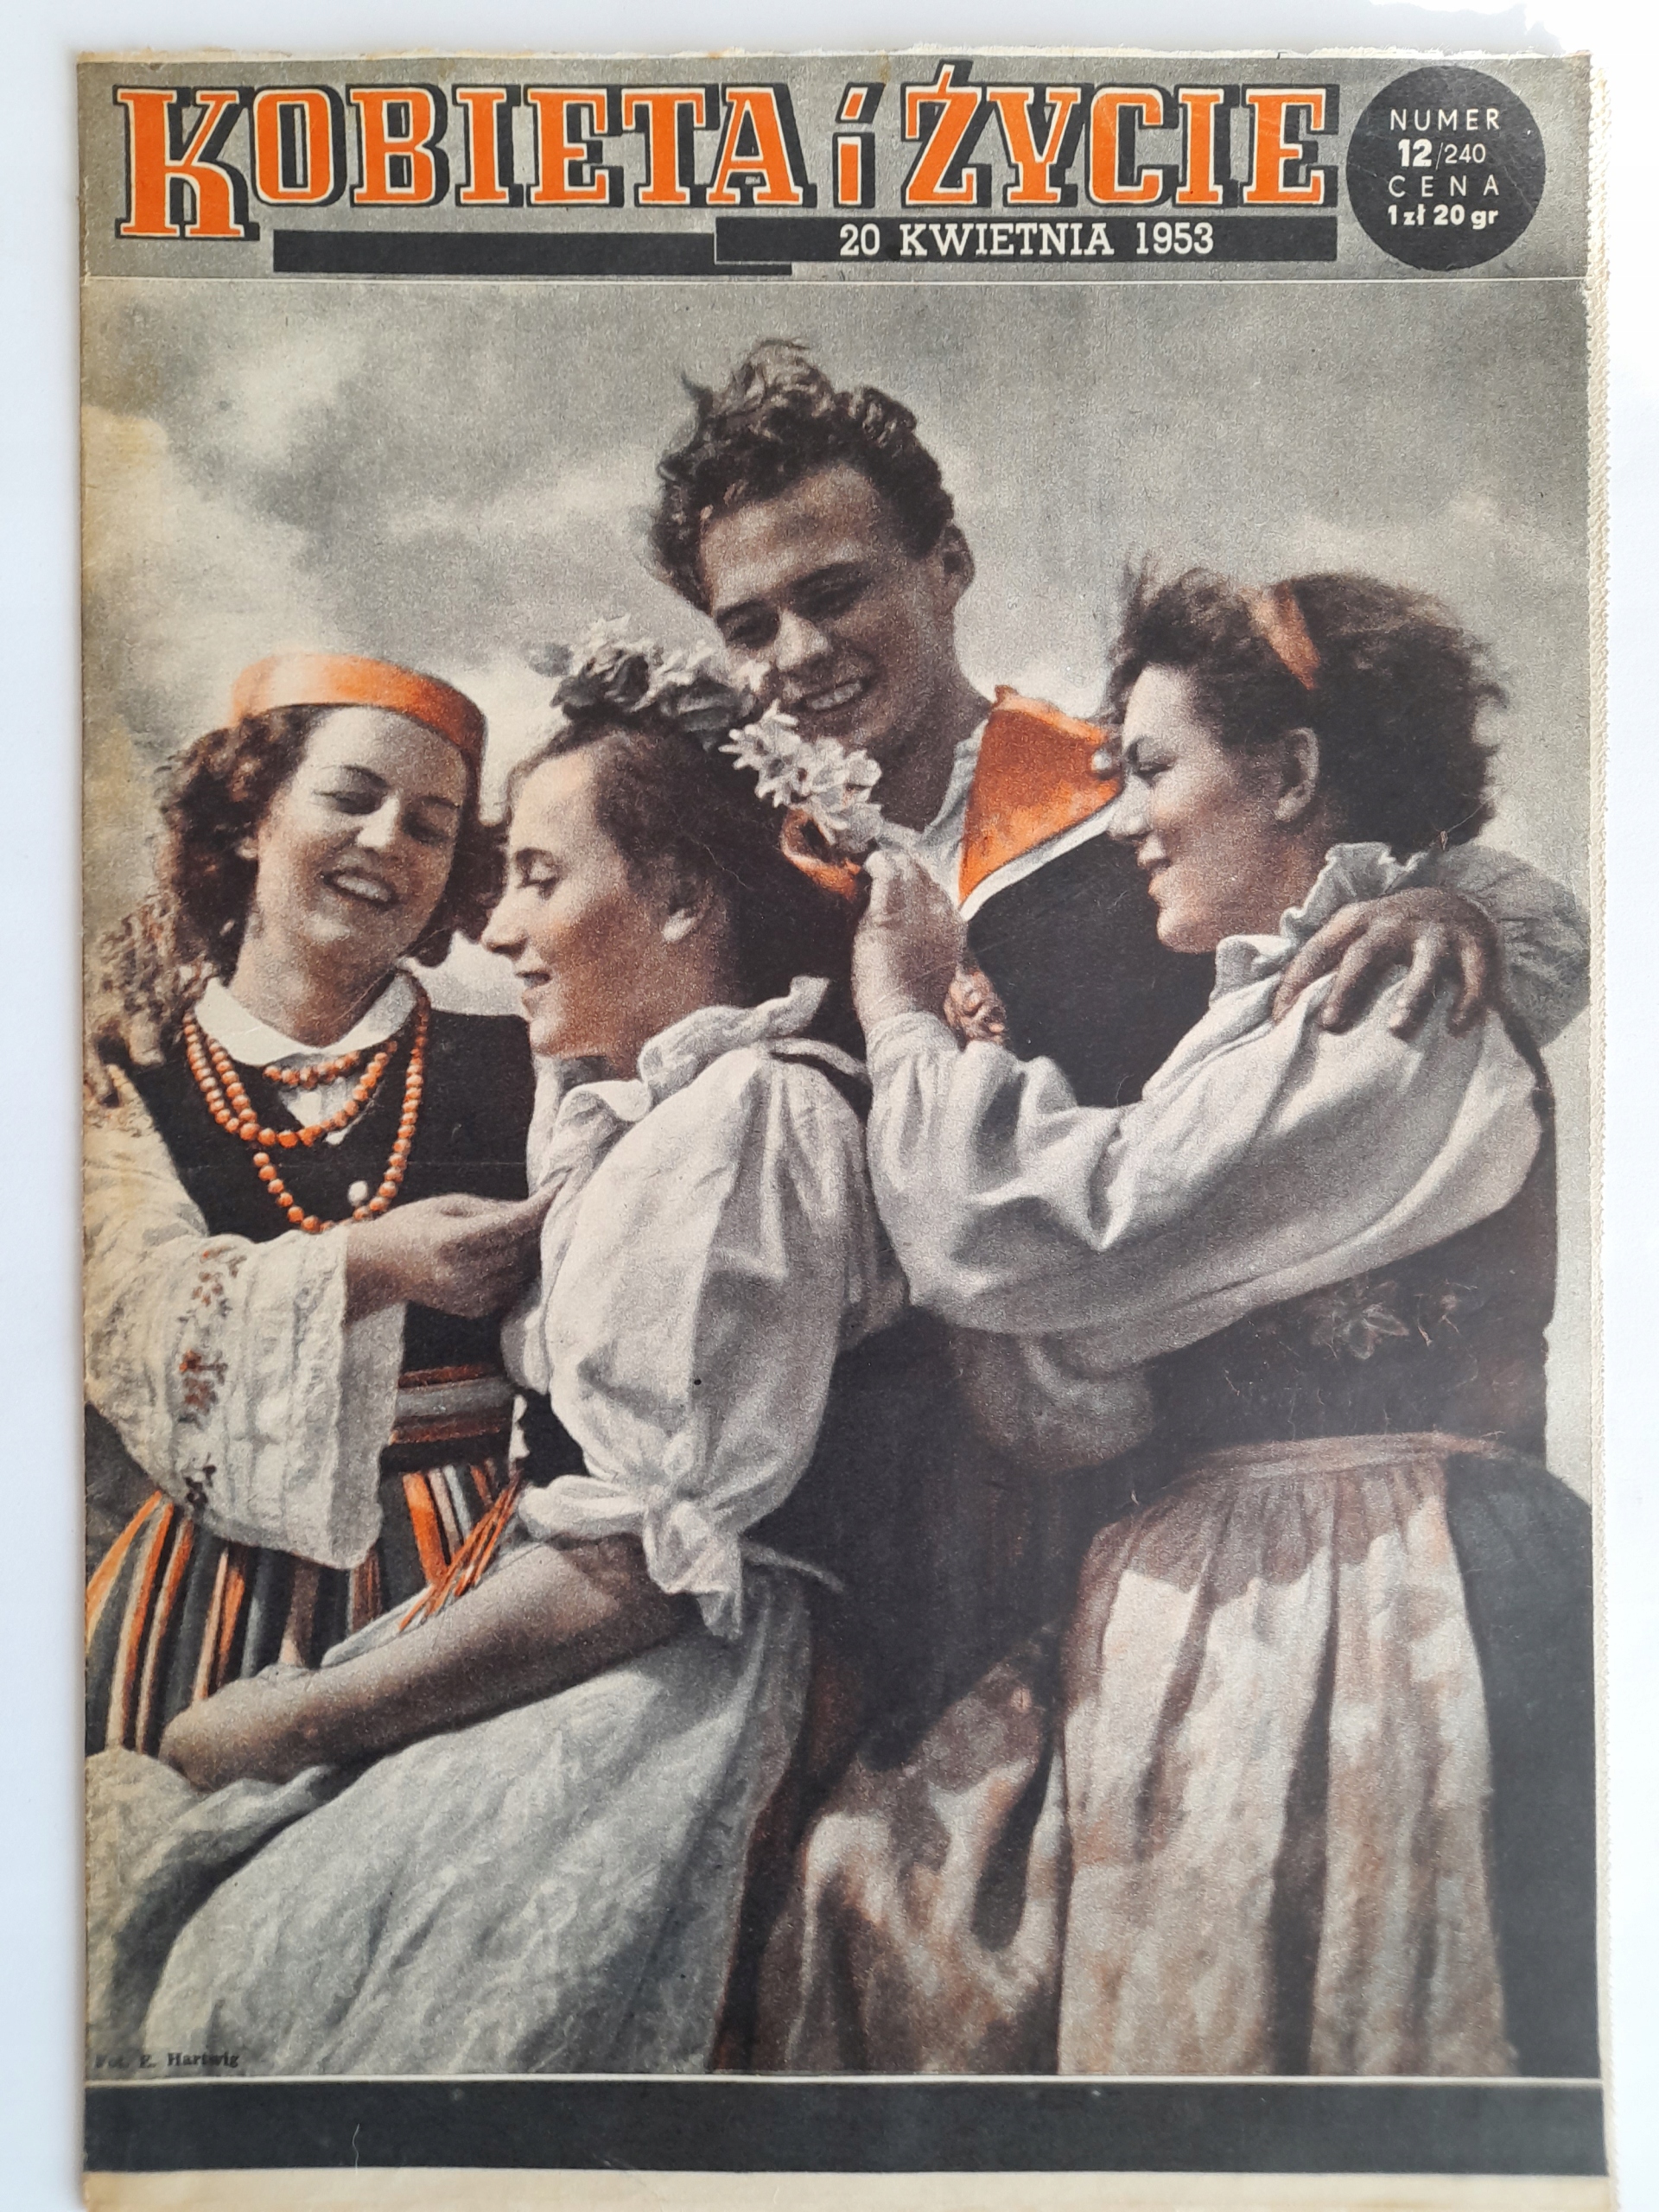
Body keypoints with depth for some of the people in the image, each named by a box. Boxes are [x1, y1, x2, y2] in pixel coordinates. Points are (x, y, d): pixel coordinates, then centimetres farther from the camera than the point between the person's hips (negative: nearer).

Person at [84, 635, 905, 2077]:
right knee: (124, 1831, 3)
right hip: (596, 1659, 9)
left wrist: (304, 1716, -13)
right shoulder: (656, 1104, 15)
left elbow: (639, 1563, -21)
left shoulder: (742, 1115, -17)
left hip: (653, 1697, -9)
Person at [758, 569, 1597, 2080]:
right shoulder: (1293, 1009, 20)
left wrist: (905, 1017, -4)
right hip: (1220, 1624, 9)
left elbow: (1060, 1236, -21)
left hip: (1341, 1653, -9)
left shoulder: (1405, 1010, -11)